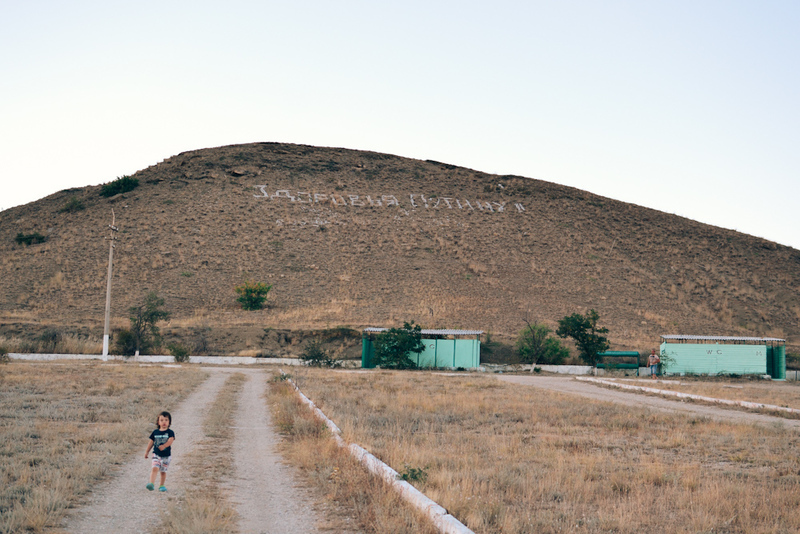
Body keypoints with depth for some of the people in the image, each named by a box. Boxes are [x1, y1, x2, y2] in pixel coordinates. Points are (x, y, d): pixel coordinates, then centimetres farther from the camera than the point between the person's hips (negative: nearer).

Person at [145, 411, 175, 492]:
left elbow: (170, 441, -17)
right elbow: (151, 442, 12)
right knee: (155, 468, -17)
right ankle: (151, 484, -25)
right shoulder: (155, 432, 5)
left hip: (166, 455, -1)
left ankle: (162, 485, 22)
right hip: (156, 454, 1)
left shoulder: (170, 432, -2)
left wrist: (164, 446, -32)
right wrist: (147, 452, 15)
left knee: (163, 471, 8)